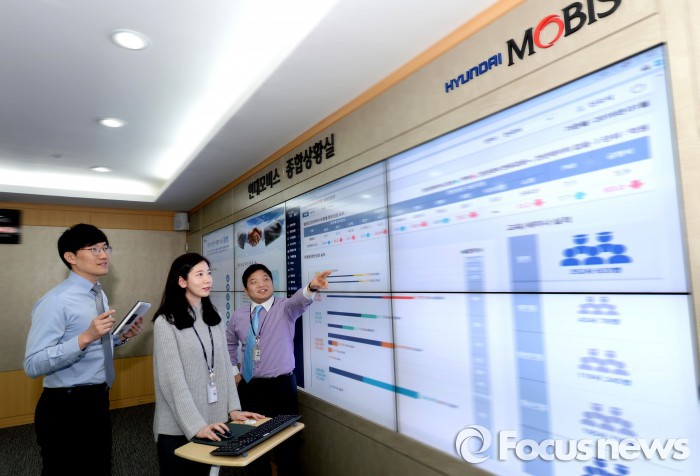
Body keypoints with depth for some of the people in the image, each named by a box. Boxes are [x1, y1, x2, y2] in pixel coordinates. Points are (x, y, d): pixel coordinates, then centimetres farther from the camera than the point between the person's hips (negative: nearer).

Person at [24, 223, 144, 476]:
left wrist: (122, 336, 0)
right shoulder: (55, 301, -19)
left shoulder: (100, 295, 7)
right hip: (66, 408, -8)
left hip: (97, 401, 8)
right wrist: (86, 337, -33)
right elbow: (33, 365, -25)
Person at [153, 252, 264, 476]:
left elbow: (224, 365, 7)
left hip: (213, 422, 5)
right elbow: (173, 379, -18)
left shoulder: (214, 319, 6)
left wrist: (233, 408, 0)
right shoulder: (166, 322, -13)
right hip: (178, 427, -5)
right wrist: (195, 425, -23)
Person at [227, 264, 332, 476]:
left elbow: (299, 301, -33)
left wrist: (311, 287, -55)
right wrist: (234, 372, 13)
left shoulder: (285, 308, -9)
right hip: (249, 387, 4)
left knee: (285, 441, 4)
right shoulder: (238, 316, 3)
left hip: (281, 386, -3)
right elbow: (229, 344, 21)